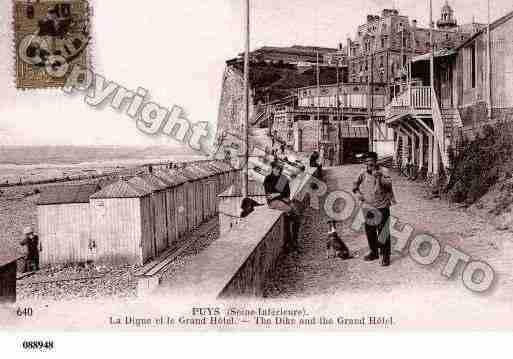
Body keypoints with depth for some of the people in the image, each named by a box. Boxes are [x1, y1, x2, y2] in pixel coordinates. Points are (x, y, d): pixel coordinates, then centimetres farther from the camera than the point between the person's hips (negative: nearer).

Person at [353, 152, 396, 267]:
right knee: (369, 231, 15)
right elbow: (356, 184, 17)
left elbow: (389, 183, -28)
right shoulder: (364, 174, 2)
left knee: (383, 232, -4)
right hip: (368, 208, 5)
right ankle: (374, 253, 33)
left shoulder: (382, 172, -12)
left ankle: (386, 256, 8)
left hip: (382, 207, -5)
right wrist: (357, 192, -1)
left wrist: (379, 177, -46)